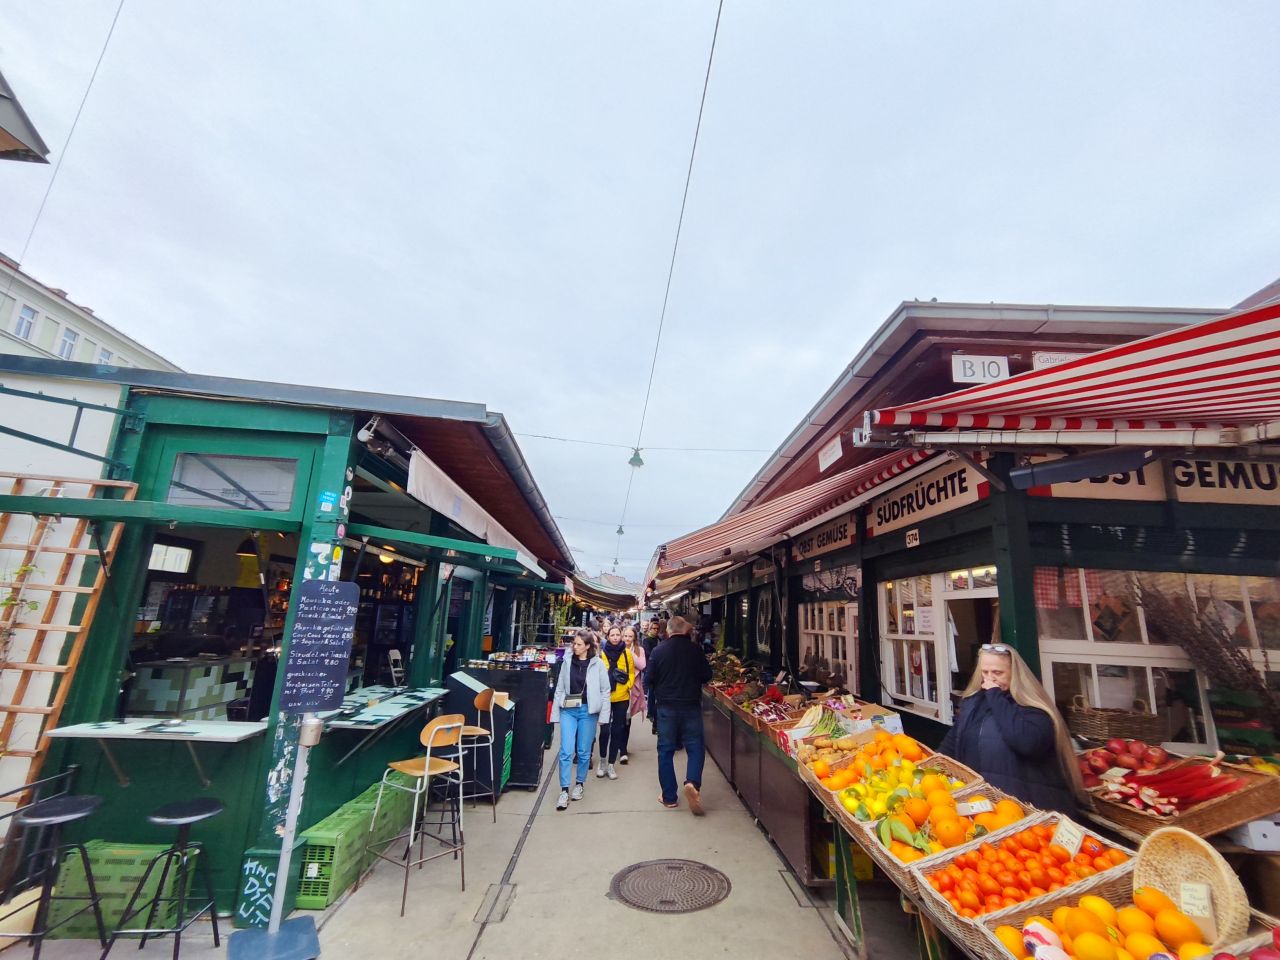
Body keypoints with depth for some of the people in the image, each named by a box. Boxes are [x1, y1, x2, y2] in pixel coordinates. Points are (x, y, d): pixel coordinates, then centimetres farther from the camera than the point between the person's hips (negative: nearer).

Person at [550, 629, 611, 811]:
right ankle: (564, 791, 5)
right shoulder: (567, 663, 2)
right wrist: (555, 714, 5)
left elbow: (605, 691, -2)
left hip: (588, 711, -1)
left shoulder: (598, 664, -6)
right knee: (566, 751, -4)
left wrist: (603, 716, -4)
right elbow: (559, 689, 6)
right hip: (568, 710, 2)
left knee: (583, 752, 9)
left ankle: (579, 784, 29)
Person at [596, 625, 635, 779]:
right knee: (605, 730, 1)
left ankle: (611, 764, 23)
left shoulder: (627, 654, 1)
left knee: (617, 731, 9)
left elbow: (632, 673, 7)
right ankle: (602, 760, 25)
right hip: (605, 697, -2)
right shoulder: (602, 653, -5)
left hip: (622, 698, 2)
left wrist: (628, 683, -10)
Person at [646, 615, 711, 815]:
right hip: (691, 706, 0)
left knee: (665, 750, 11)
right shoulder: (694, 649, -8)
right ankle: (692, 782, -14)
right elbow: (707, 675, 0)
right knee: (695, 746, 10)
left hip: (666, 707, 1)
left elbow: (650, 679, -1)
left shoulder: (658, 650, -8)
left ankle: (669, 797, 16)